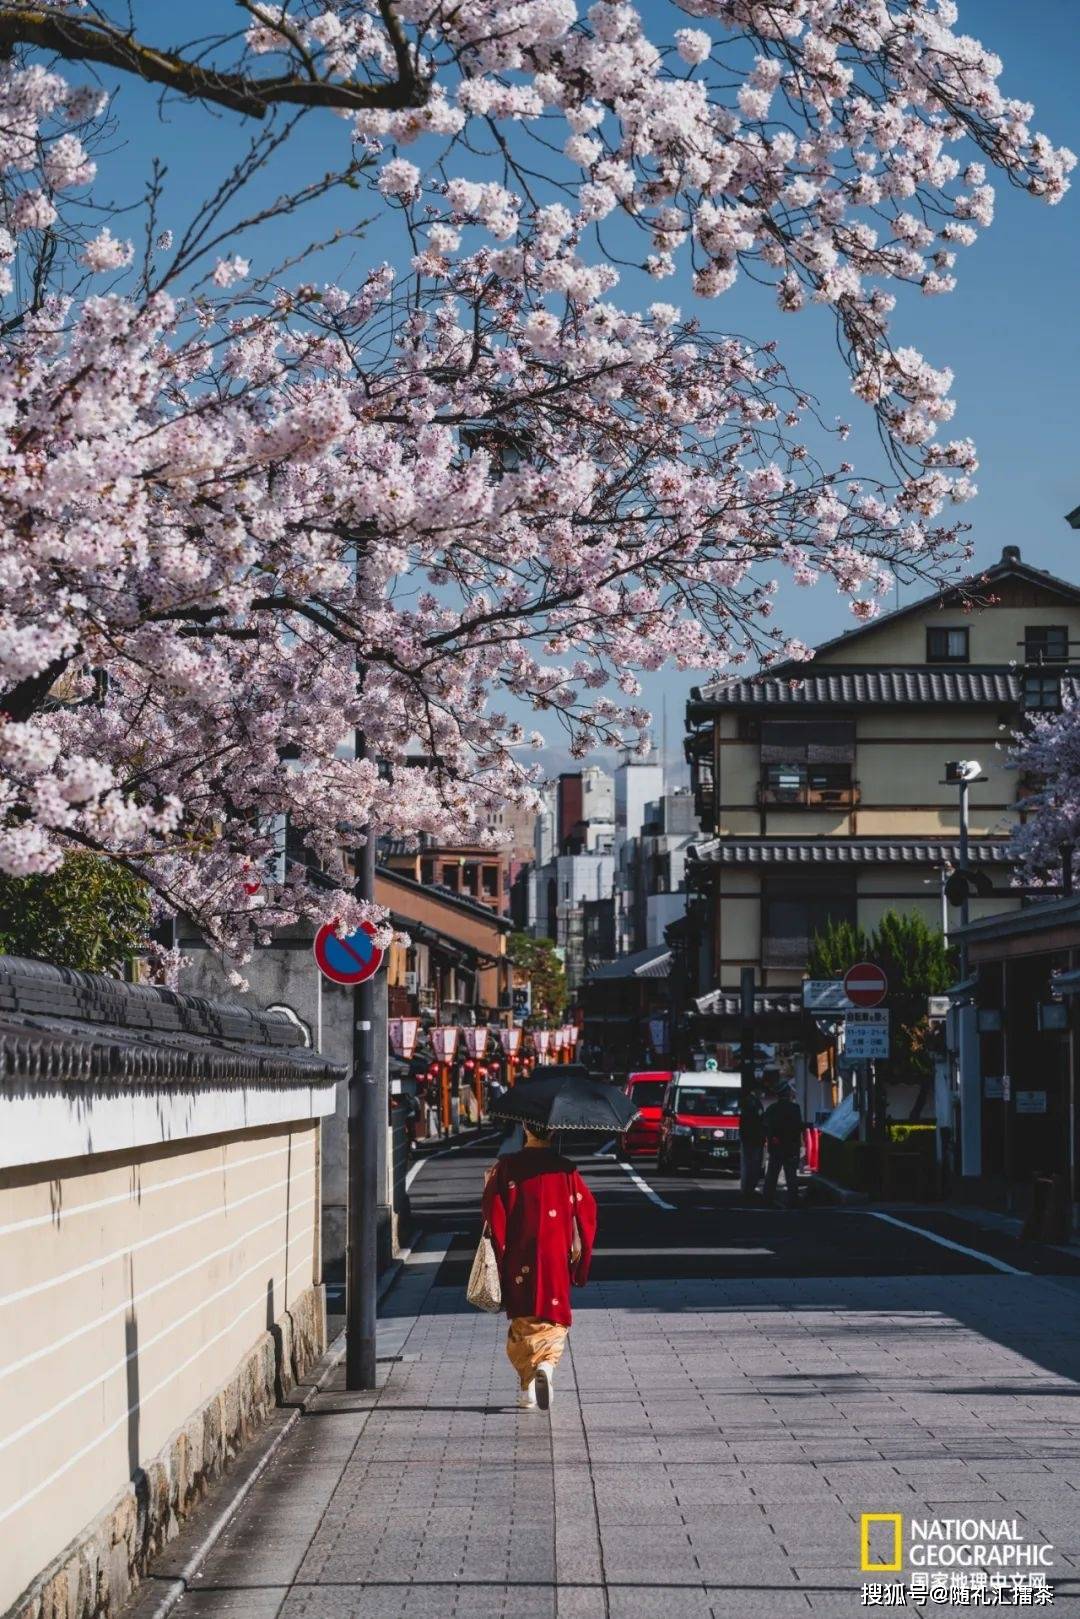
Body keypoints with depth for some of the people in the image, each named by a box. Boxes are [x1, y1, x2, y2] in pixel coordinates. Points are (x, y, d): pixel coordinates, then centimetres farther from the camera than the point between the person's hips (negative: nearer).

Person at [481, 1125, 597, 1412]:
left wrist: (499, 1256, 1)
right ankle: (546, 1365, -18)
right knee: (554, 1321, 10)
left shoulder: (506, 1167, -5)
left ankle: (527, 1390, 11)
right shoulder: (565, 1169, -3)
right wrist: (580, 1258, 10)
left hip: (519, 1261, 0)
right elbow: (586, 1212, -1)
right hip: (556, 1259, 0)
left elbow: (493, 1212, -9)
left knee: (523, 1323, 13)